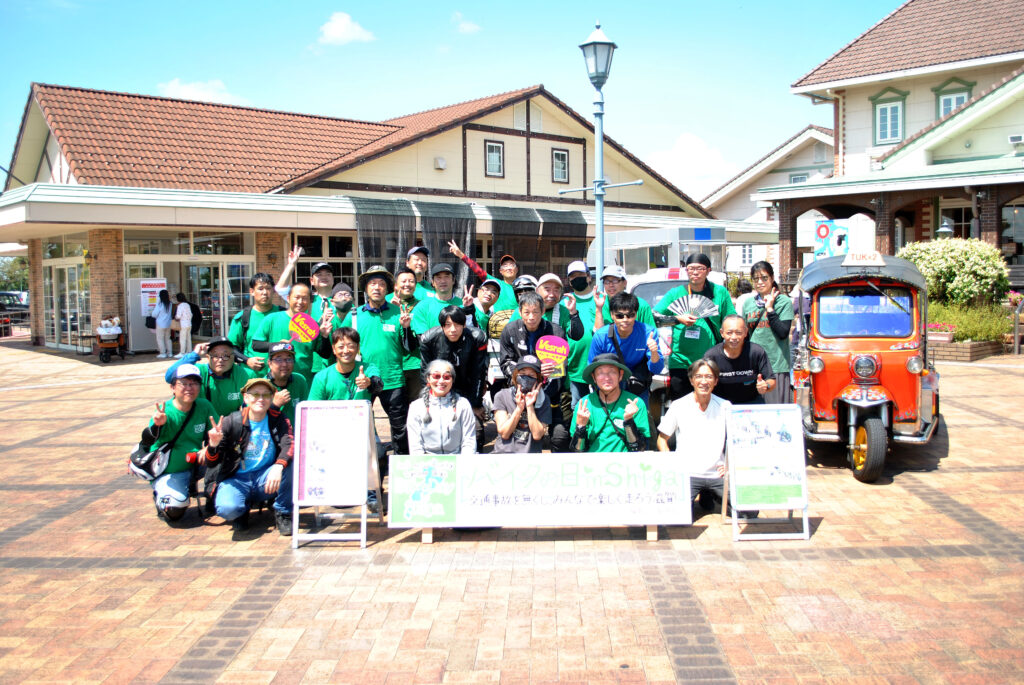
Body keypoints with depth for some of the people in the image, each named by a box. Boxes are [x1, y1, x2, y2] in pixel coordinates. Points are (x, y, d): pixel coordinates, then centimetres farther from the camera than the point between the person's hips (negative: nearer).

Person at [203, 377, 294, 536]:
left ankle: (282, 513, -7)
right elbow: (211, 464, -7)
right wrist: (213, 445, -31)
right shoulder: (231, 421, -7)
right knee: (227, 508, -34)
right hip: (236, 479, -1)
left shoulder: (279, 420, -2)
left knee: (291, 463, -28)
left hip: (265, 479, 2)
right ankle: (243, 509, 6)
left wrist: (278, 466, -42)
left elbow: (289, 445, -20)